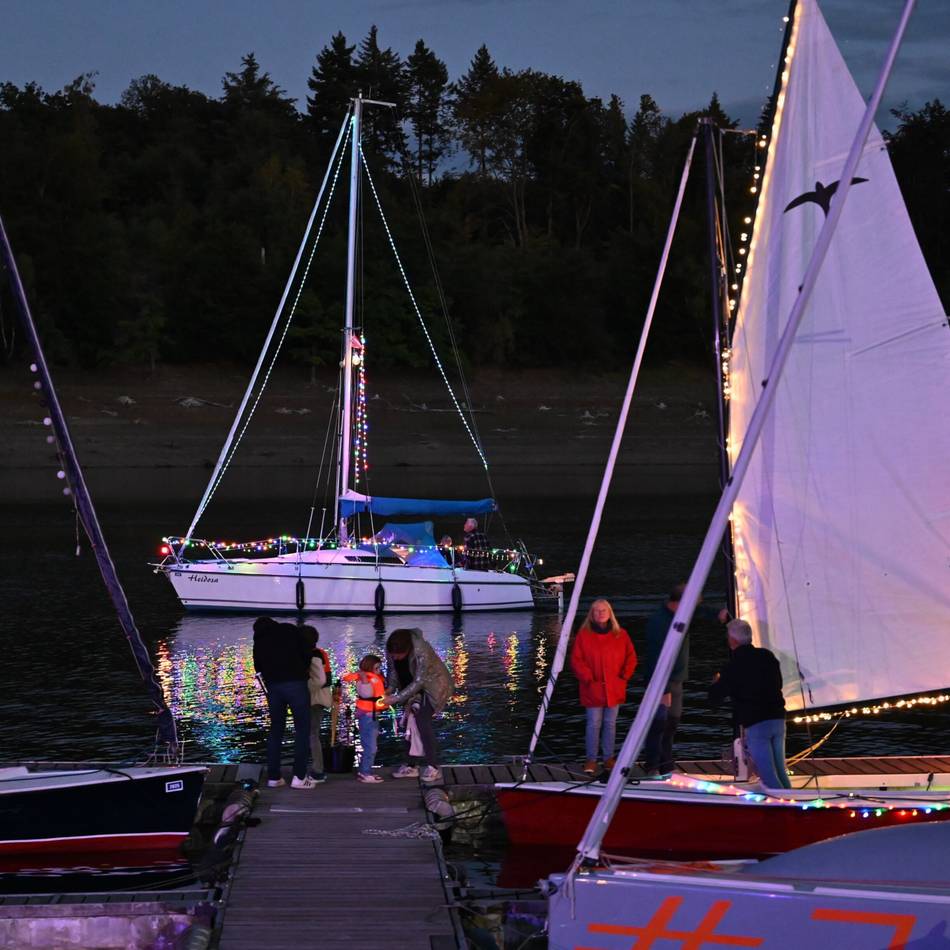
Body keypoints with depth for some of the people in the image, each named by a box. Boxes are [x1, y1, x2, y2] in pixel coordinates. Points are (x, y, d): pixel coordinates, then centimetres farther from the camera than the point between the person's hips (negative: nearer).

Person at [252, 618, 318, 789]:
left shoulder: (258, 642, 18)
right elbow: (309, 644, -2)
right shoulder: (289, 630, 8)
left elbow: (258, 667, 14)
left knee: (276, 729, 14)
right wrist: (305, 666, 12)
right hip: (296, 683, -4)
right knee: (302, 728, 1)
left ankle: (273, 776, 13)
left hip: (273, 686, 4)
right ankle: (299, 777, -5)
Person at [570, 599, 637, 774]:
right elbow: (576, 660, -3)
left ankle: (609, 758, 19)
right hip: (593, 690, -2)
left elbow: (631, 657, 10)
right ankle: (591, 759, 7)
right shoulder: (583, 635, -1)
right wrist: (588, 678, -10)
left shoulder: (621, 635, 6)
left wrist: (624, 675, -3)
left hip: (614, 689, 2)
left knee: (610, 724, 9)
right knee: (594, 724, -1)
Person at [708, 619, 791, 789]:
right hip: (777, 718, 6)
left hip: (755, 725, -6)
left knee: (768, 776, -6)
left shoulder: (733, 667, -9)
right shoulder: (767, 656, 7)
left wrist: (717, 682, 21)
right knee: (781, 772, 15)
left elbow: (714, 697, 0)